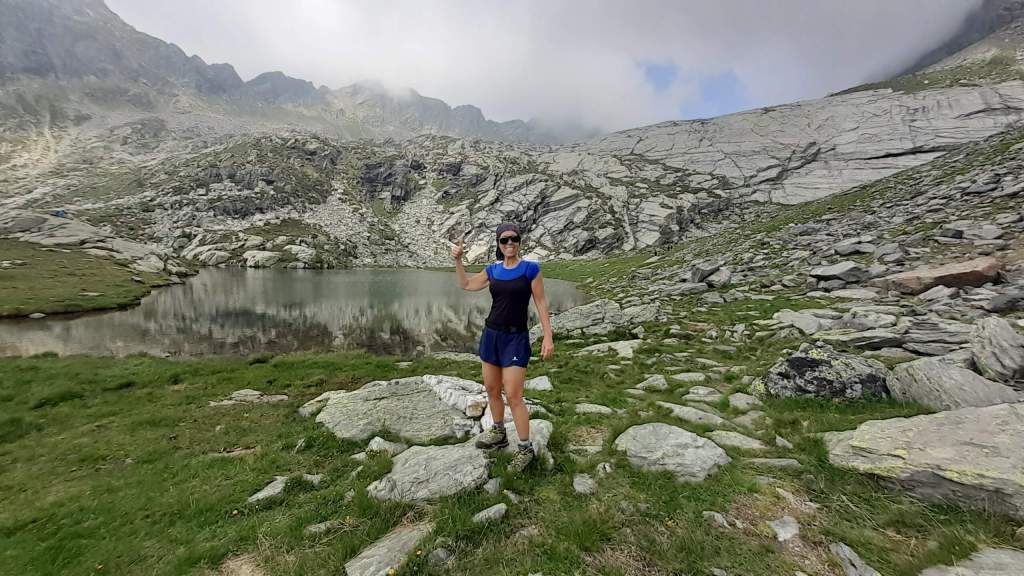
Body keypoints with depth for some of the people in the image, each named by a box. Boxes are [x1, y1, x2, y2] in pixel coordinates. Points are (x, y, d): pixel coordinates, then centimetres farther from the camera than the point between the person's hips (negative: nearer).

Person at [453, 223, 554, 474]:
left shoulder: (530, 269, -9)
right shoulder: (493, 270, 5)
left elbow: (541, 303, -8)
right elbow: (466, 285, 17)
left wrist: (548, 337, -13)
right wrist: (458, 260, 6)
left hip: (516, 339, -6)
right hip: (491, 335, 6)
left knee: (513, 397, -6)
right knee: (491, 389, 15)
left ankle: (525, 448, 11)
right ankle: (499, 434, 35)